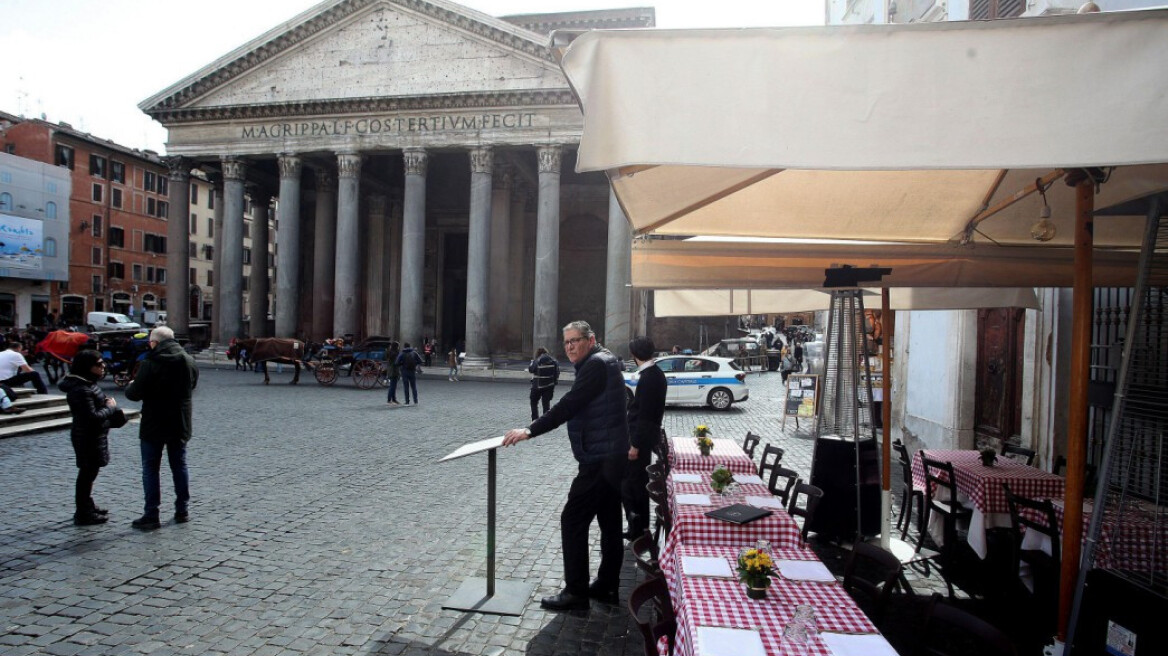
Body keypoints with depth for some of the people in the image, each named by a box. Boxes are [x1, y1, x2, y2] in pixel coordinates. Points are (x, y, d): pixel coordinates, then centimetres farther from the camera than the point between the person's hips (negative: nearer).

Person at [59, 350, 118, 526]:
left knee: (89, 473, 20)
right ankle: (83, 515, 10)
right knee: (87, 474, 0)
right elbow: (93, 417, -27)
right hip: (88, 438, -10)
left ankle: (87, 507, 33)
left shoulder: (88, 384, 9)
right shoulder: (81, 389, -24)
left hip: (93, 437, 10)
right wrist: (111, 407, -14)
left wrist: (108, 404, -1)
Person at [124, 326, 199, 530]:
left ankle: (151, 515, 6)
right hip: (180, 425, 5)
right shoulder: (189, 362, 1)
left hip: (153, 426, -5)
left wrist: (130, 386, 6)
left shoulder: (150, 364, -17)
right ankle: (182, 510, 19)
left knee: (150, 469, 4)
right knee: (179, 466, 14)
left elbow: (135, 394, -15)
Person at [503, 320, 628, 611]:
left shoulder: (596, 364, -16)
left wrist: (530, 431, -26)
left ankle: (576, 592, 1)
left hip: (600, 460, -11)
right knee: (609, 522, 15)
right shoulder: (604, 362, 17)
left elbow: (569, 405, -25)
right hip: (612, 457, 11)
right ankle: (607, 586, 25)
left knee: (573, 521, -5)